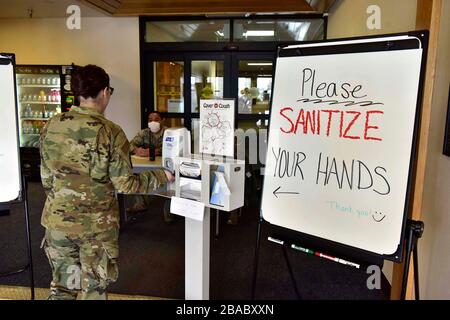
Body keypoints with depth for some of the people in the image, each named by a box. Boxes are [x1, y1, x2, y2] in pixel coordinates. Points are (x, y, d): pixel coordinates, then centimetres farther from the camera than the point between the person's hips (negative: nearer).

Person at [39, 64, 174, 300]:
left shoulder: (52, 125, -3)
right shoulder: (110, 132, -16)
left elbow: (45, 176, 5)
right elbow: (125, 184, -14)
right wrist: (161, 177, -1)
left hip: (57, 220, 4)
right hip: (96, 225, -4)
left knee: (62, 287, 22)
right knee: (93, 289, 15)